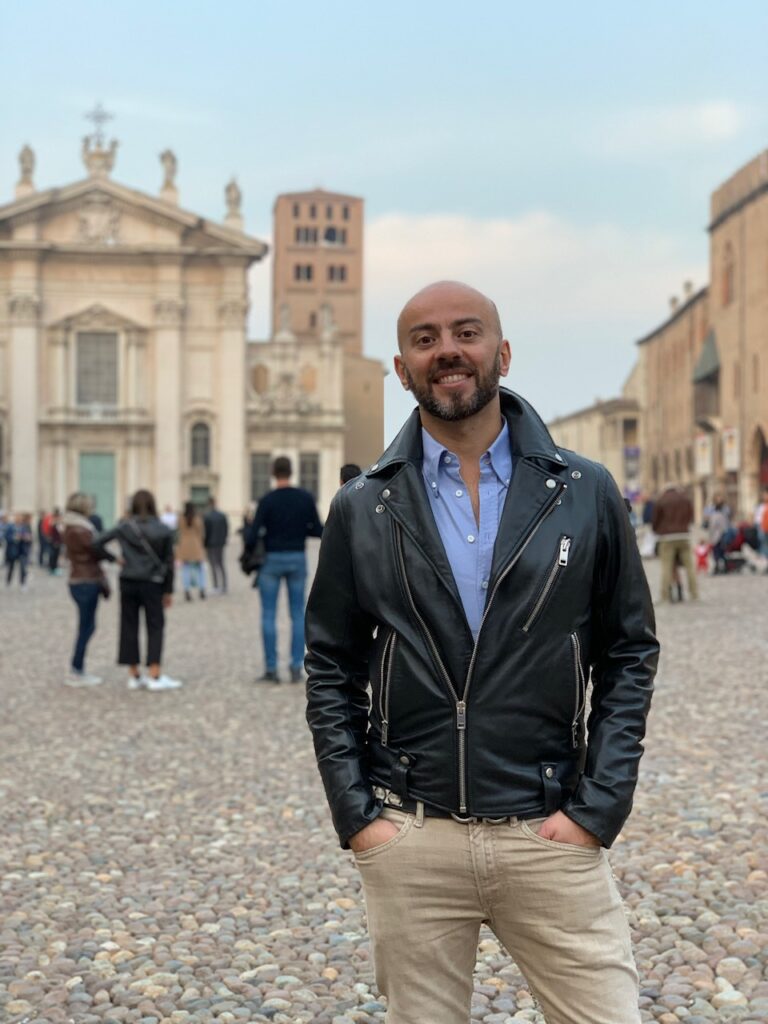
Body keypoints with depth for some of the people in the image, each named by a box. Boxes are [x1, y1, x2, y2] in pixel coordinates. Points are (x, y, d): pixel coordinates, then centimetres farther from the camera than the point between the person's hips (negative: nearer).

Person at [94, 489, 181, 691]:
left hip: (128, 583, 2)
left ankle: (134, 675, 11)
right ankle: (155, 676, -3)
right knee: (155, 627, 4)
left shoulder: (124, 527, -1)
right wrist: (168, 590, 8)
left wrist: (114, 559, 3)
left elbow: (97, 543, -9)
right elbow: (168, 562, 1)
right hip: (152, 583, -2)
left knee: (129, 627, 8)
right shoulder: (162, 530, -2)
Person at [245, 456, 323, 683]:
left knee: (268, 615, 5)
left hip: (272, 560, -2)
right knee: (298, 614, 8)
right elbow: (319, 531, 1)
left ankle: (271, 669, 3)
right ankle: (296, 668, 4)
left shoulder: (267, 500, -10)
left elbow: (252, 535, -12)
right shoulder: (306, 498, -2)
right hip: (297, 560, 2)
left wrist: (247, 543, 10)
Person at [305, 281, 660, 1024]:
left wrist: (598, 808, -4)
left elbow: (629, 654, 4)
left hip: (551, 836, 0)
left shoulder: (586, 494, 1)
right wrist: (355, 815, -2)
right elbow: (331, 670, 6)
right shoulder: (363, 509, 3)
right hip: (409, 840, 1)